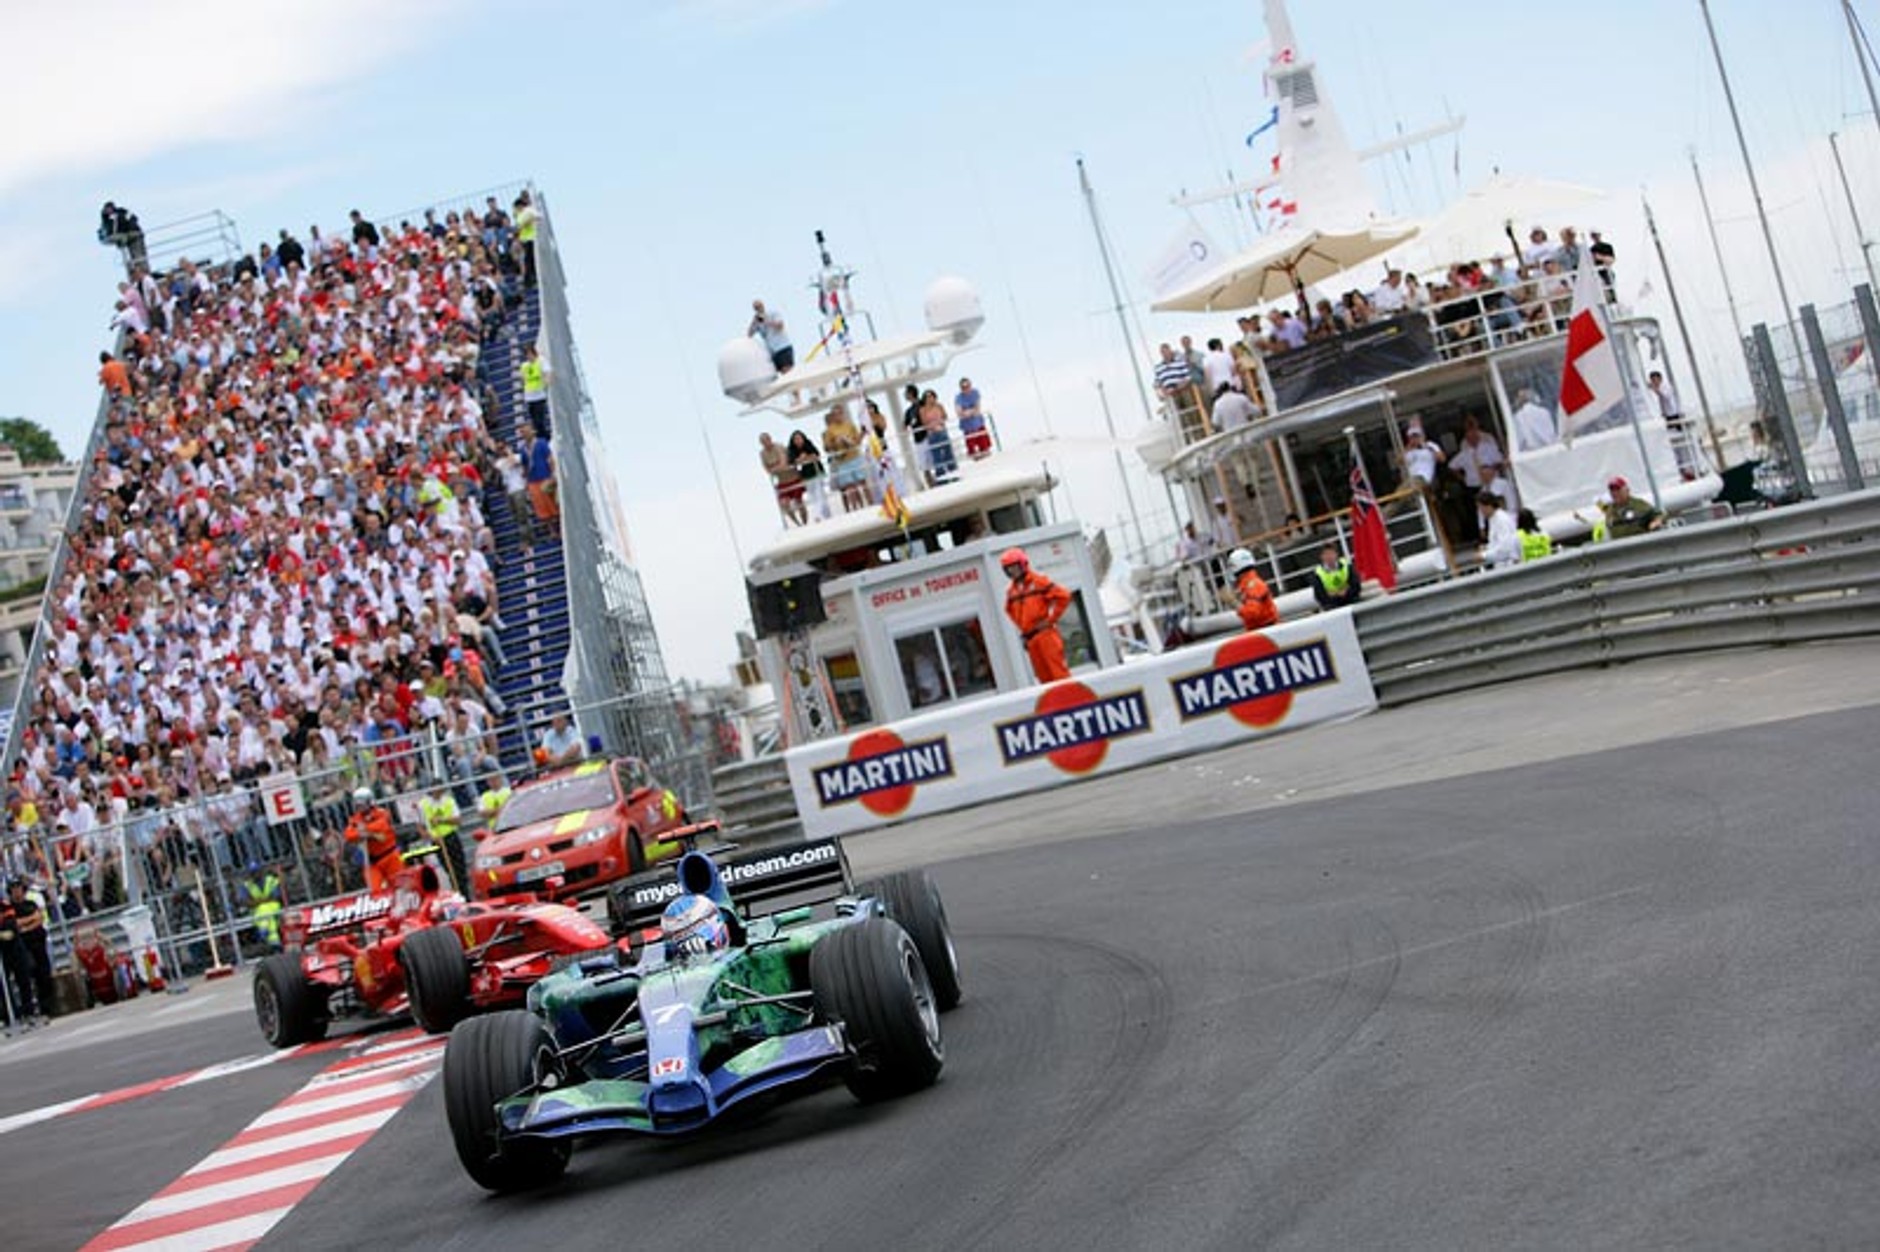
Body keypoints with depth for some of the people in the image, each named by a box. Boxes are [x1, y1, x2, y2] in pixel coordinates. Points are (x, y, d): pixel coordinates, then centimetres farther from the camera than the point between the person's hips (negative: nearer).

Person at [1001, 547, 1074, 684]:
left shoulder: (1038, 582, -5)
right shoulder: (1011, 591, 13)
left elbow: (1063, 596, -8)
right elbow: (1010, 610, 32)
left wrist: (1051, 619, -8)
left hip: (1045, 634, -6)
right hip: (1030, 639, 6)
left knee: (1058, 671, -9)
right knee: (1044, 676, 5)